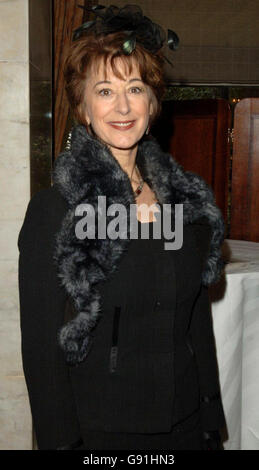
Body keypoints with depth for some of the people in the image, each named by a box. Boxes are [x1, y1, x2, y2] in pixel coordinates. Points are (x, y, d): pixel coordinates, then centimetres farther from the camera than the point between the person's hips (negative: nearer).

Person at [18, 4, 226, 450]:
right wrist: (62, 441, -12)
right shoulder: (54, 209, -14)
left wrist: (212, 423, 8)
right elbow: (41, 347, -12)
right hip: (99, 431, -4)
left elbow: (198, 322, 6)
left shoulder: (187, 197, 1)